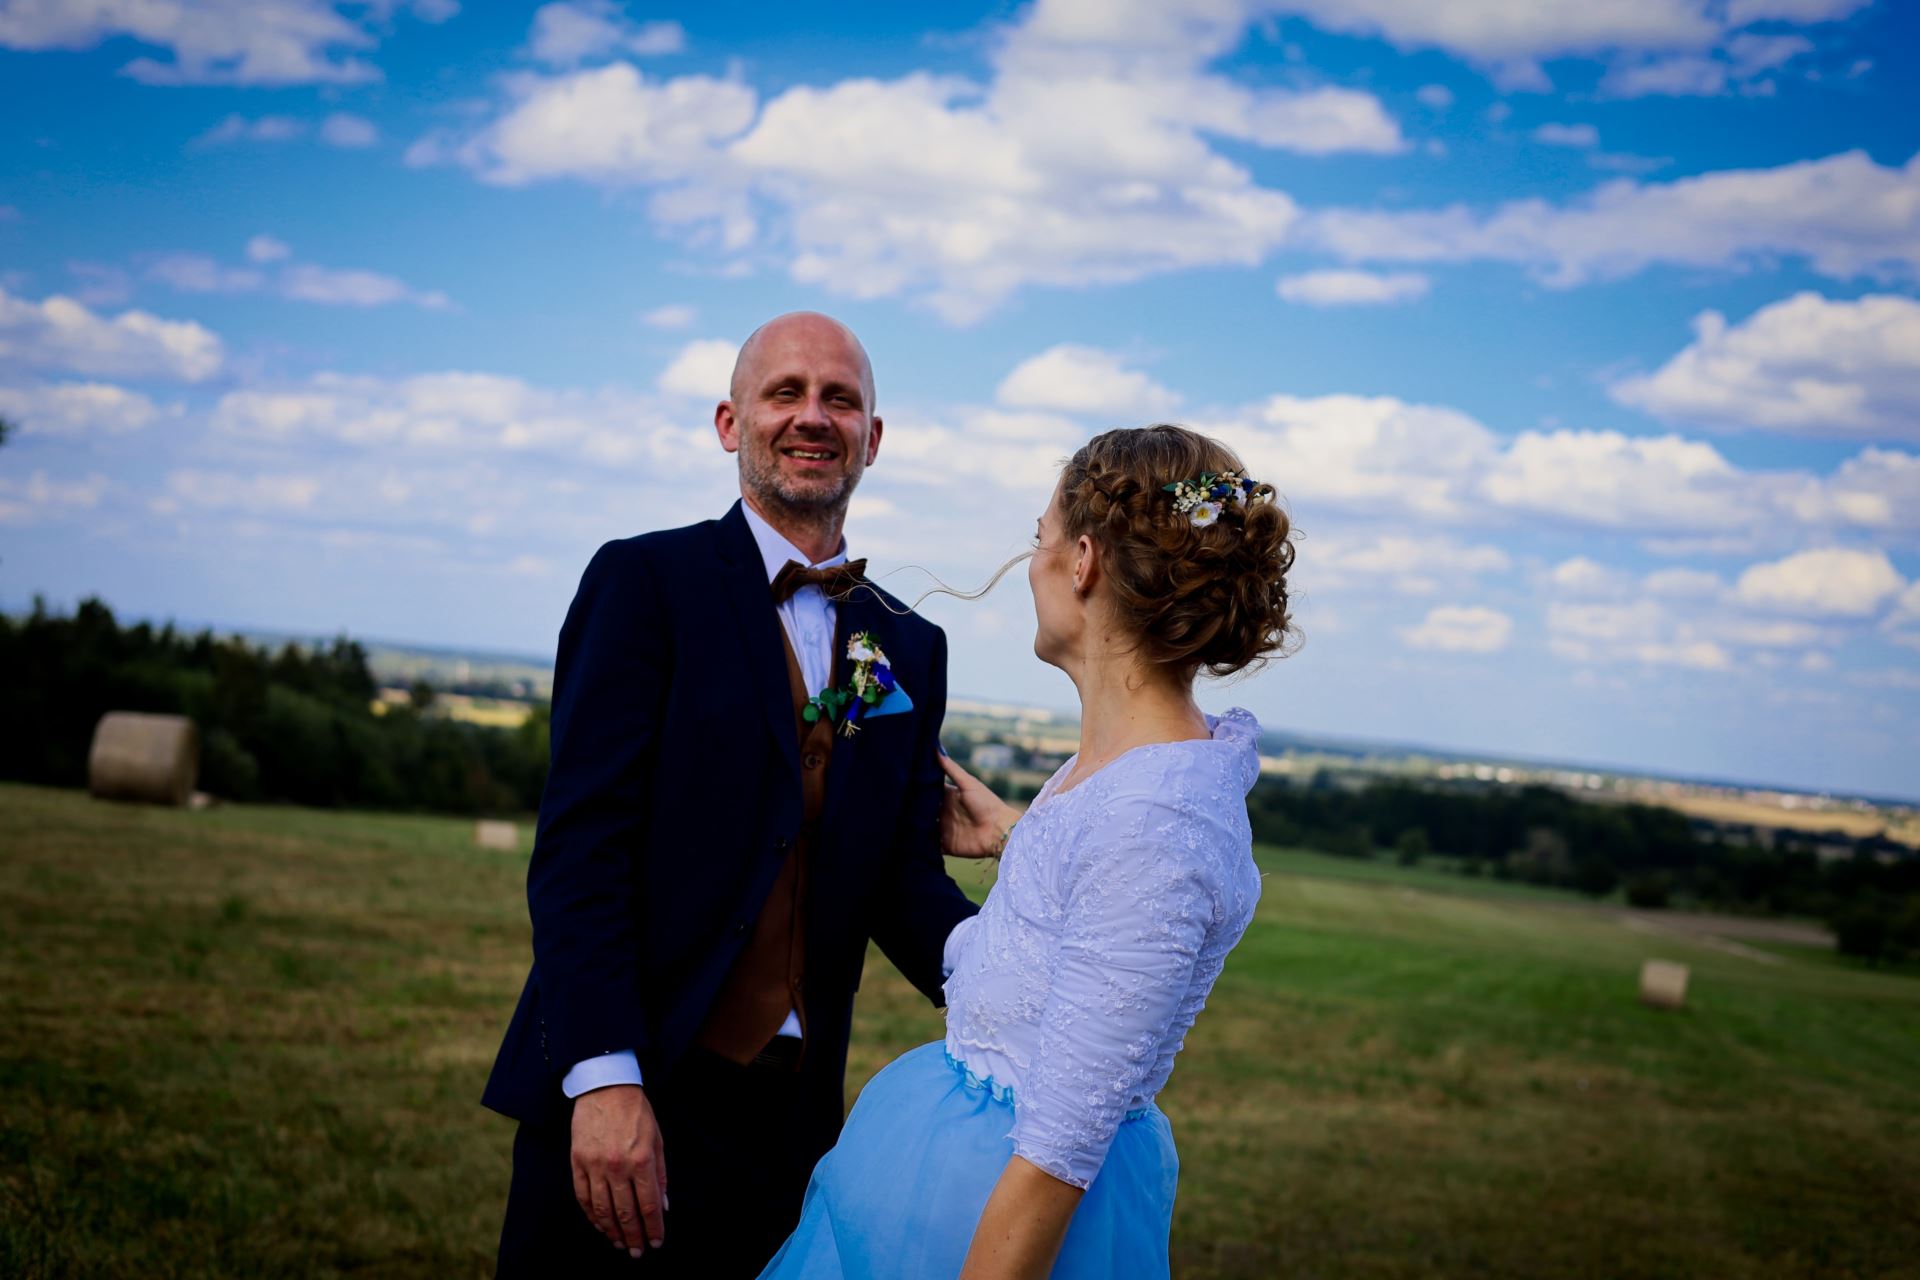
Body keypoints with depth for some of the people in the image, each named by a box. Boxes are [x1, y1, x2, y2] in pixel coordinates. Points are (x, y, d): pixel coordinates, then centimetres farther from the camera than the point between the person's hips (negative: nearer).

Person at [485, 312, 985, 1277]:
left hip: (790, 1119, 5)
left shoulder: (911, 648, 12)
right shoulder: (645, 581, -4)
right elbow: (579, 842, -12)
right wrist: (604, 1078, -21)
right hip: (618, 1103, -4)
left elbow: (901, 876, 6)